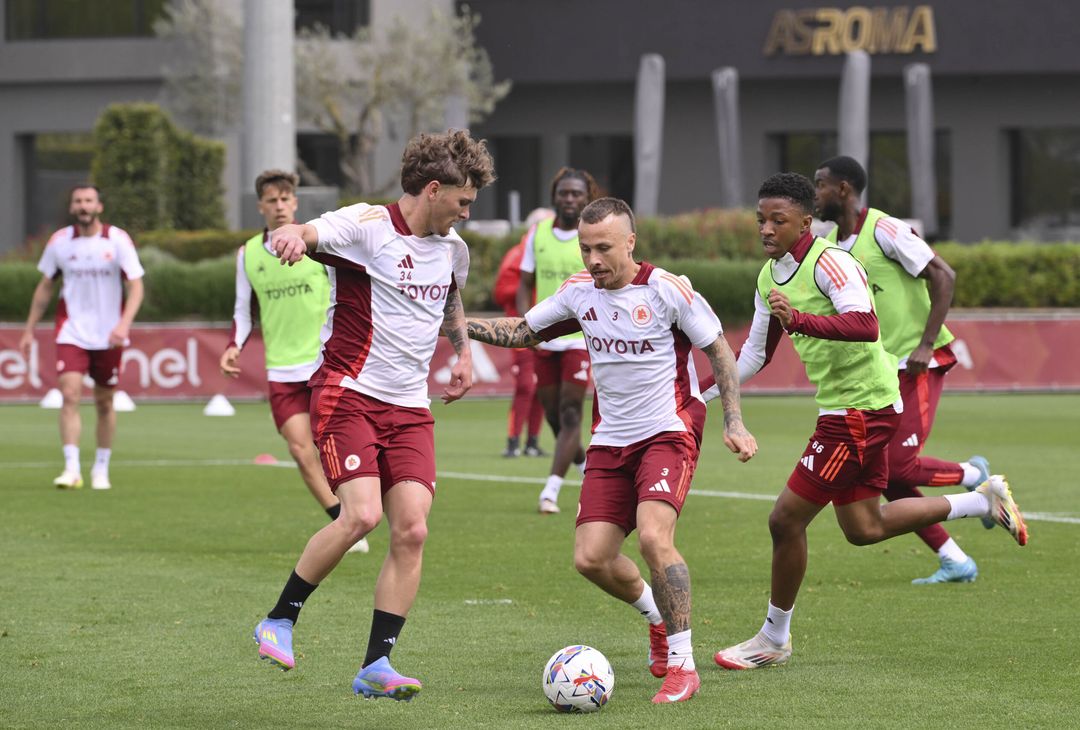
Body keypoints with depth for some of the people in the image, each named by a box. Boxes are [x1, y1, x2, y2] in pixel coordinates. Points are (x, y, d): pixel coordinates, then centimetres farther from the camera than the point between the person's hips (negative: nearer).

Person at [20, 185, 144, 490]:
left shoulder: (118, 241, -5)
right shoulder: (59, 242, 1)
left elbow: (135, 287, -8)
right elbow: (45, 288, 12)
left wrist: (124, 323, -23)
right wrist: (29, 330, 10)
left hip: (108, 338, 0)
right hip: (71, 335, 0)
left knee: (104, 403, 8)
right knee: (70, 396, -16)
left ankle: (101, 469, 23)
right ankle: (71, 469, -19)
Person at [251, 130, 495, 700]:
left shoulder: (453, 249, 13)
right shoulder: (367, 225, -9)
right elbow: (307, 234, -26)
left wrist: (462, 350, 21)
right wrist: (291, 237, -50)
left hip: (410, 408, 6)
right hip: (348, 393, -6)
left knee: (412, 530, -8)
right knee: (361, 514, -21)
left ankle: (376, 666, -2)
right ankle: (279, 622, -1)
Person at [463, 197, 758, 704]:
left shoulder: (666, 289, -12)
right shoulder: (580, 292, 3)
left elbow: (718, 350, -4)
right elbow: (522, 331, 16)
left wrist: (734, 423, -11)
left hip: (667, 432, -6)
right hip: (609, 440, 6)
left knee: (653, 537, -26)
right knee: (591, 558, -3)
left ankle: (682, 664, -15)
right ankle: (660, 618, 28)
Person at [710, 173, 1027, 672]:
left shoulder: (829, 262, -18)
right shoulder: (770, 277, 11)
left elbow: (865, 325, -33)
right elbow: (755, 354, 21)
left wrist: (798, 319, -45)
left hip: (861, 408, -10)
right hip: (840, 408, 10)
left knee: (786, 519, -7)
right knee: (864, 529, 17)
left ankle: (774, 639, 8)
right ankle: (984, 501, 27)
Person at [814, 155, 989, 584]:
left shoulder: (883, 230, -14)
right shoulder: (830, 244, 10)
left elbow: (943, 276, -16)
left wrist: (926, 344, -20)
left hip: (918, 361, -8)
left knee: (899, 466, -16)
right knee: (886, 476, 1)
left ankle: (972, 475, 14)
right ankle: (955, 563, 8)